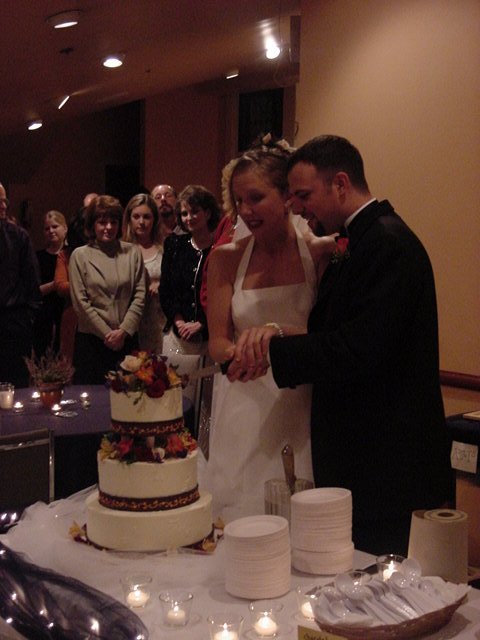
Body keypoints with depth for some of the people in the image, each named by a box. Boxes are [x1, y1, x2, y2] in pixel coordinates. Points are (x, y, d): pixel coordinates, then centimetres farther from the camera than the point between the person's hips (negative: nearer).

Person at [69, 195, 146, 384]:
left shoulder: (132, 252, 6)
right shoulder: (80, 255, 1)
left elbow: (140, 295, 2)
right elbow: (80, 301, -3)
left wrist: (123, 331, -8)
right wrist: (107, 333, -7)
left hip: (127, 339, 2)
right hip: (90, 340, -1)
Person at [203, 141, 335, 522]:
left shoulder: (322, 252, -2)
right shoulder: (227, 258, 4)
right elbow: (217, 342, 2)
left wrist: (282, 336, -19)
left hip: (302, 412, -1)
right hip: (243, 411, 2)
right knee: (239, 515, 4)